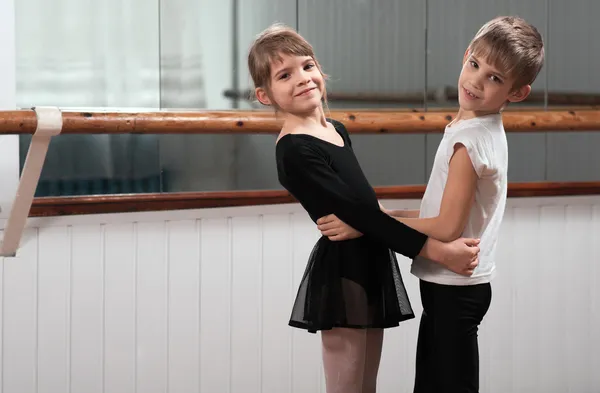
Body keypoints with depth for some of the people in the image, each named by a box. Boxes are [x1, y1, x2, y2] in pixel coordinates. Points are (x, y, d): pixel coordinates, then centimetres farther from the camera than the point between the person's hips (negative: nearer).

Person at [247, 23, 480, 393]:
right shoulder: (296, 152, -18)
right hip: (341, 277, -9)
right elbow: (358, 213, -23)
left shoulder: (337, 131, 10)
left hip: (370, 268, 9)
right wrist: (435, 250, -26)